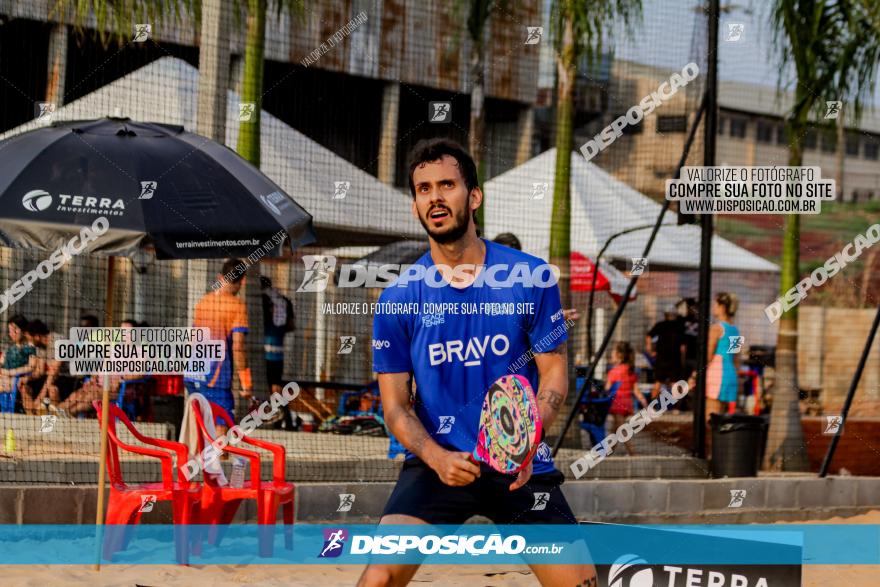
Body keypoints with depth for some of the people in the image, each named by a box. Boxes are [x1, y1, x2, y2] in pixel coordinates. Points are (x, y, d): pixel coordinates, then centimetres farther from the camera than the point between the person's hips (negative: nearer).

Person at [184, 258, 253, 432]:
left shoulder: (202, 302, 13)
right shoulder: (237, 306, -7)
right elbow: (237, 347, -13)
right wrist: (246, 384, -9)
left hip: (192, 377, 7)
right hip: (216, 378, -7)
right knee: (221, 428, -7)